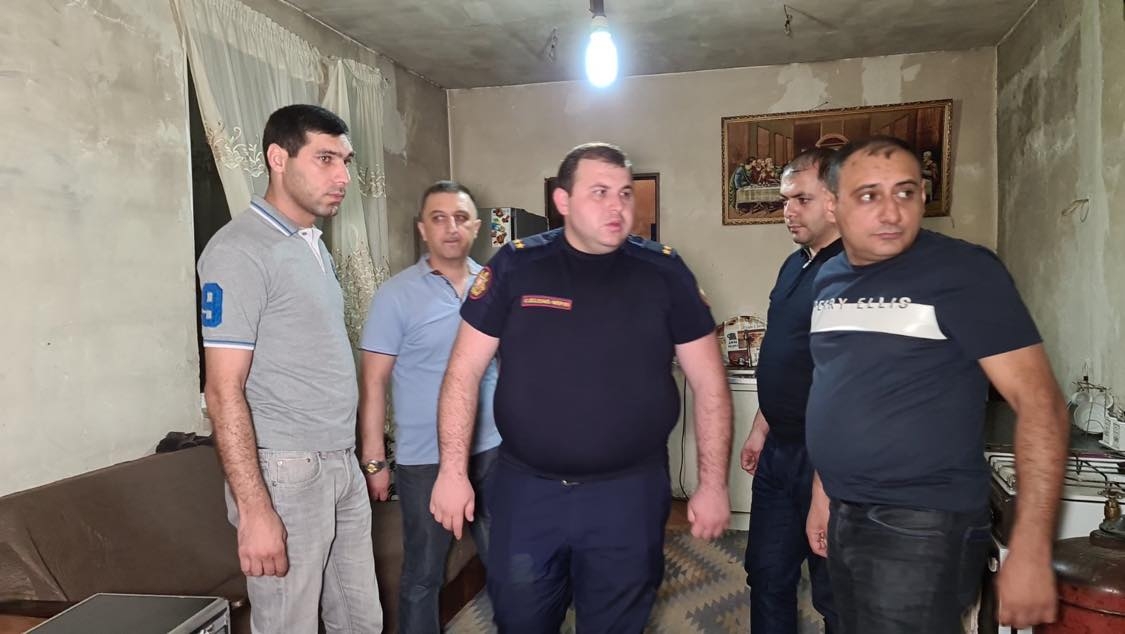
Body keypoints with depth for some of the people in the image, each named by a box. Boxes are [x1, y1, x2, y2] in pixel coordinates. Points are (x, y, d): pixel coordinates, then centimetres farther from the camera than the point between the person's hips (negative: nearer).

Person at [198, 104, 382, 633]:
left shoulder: (316, 247, 13)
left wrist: (359, 458, 14)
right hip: (286, 472, -8)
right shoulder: (240, 251, -13)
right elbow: (224, 390, -17)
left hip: (343, 465, 8)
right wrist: (253, 510, -20)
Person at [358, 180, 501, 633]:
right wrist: (374, 459, -10)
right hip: (424, 459, -3)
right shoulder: (396, 296, -8)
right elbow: (374, 383, -7)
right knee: (423, 575, 12)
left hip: (492, 449, 4)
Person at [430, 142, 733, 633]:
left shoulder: (664, 272, -3)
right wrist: (453, 471, -5)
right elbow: (464, 372, -2)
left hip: (630, 492, 0)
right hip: (525, 488, 0)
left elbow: (708, 382, 1)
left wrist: (713, 484, 0)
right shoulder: (515, 267, -5)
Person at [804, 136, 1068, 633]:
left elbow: (1040, 404, -16)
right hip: (845, 517, 6)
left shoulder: (964, 271, -14)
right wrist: (823, 492, 14)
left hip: (920, 528, -6)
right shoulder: (829, 278, 5)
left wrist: (1030, 551, -19)